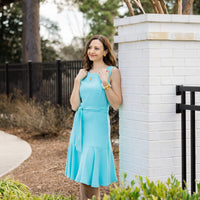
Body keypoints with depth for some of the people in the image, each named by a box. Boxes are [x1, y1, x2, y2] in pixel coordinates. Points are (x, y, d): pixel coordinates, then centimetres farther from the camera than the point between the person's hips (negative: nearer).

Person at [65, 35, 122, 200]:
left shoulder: (112, 72, -3)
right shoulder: (84, 73, 11)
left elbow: (116, 105, -8)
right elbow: (74, 106, 7)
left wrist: (105, 83, -17)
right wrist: (77, 81, 0)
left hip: (98, 124, -5)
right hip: (81, 124, 5)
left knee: (91, 175, -5)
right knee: (83, 176, 8)